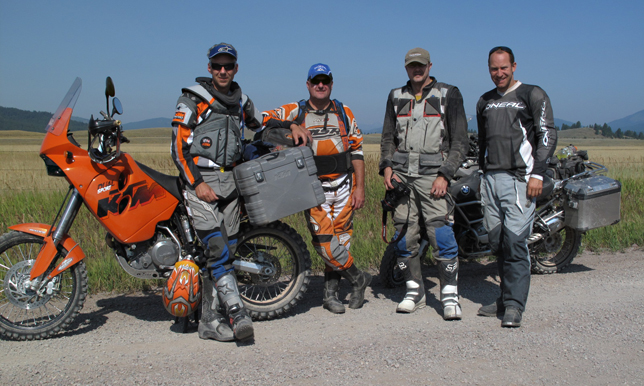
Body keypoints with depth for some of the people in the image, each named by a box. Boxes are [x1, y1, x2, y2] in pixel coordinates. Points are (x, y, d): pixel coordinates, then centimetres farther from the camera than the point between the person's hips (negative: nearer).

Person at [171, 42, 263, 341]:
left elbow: (262, 125, 34)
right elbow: (179, 146, -7)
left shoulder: (241, 102, 15)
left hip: (229, 180, 6)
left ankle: (211, 321, 10)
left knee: (226, 251, 4)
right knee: (217, 250, -17)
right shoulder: (192, 99, -2)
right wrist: (197, 184, -15)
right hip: (199, 181, -6)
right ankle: (237, 313, -19)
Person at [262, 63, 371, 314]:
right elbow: (264, 119, -7)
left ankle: (330, 293, 18)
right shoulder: (296, 111, 3)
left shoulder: (344, 113, 9)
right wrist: (292, 125, -20)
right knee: (324, 241, -9)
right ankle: (358, 279, 13)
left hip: (344, 185, 2)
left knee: (340, 237, 5)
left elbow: (356, 150, 8)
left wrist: (360, 187, 2)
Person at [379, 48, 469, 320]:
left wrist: (445, 175, -10)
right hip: (400, 174, 4)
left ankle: (450, 296, -4)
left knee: (441, 234, -12)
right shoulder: (396, 96, 16)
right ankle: (414, 292, 15)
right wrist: (387, 166, 2)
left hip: (432, 174, -4)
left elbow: (459, 142, 1)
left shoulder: (448, 95, 4)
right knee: (403, 235, 3)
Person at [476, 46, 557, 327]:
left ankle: (514, 305, -7)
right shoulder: (485, 102, 20)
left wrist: (537, 174, -12)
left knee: (515, 241, -12)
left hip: (519, 178, -6)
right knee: (497, 242, 5)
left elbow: (548, 135, -3)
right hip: (490, 179, 6)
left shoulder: (533, 95, 3)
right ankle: (506, 298, 15)